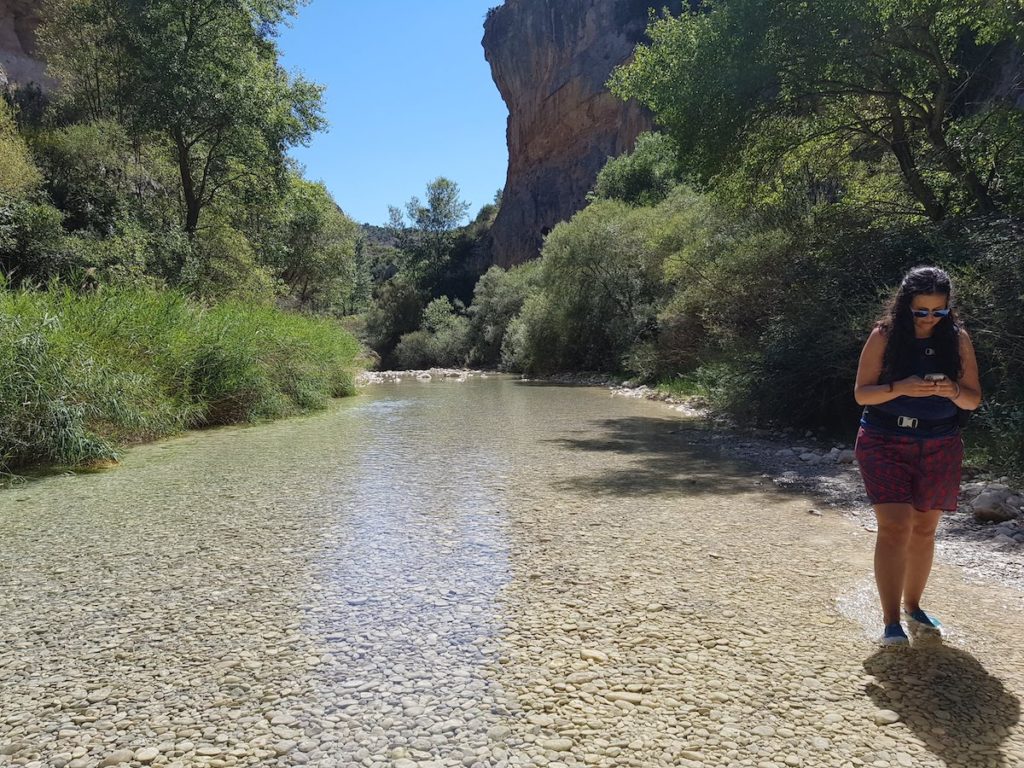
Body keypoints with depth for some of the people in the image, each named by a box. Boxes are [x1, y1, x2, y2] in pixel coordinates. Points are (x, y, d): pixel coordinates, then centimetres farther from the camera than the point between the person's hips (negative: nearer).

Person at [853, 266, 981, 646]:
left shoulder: (958, 339, 0)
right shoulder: (884, 336, -6)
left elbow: (973, 399, 3)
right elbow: (861, 393, -7)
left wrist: (951, 390, -20)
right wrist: (901, 388, -24)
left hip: (939, 447, 3)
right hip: (886, 443, -3)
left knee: (924, 529, 12)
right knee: (894, 527, -12)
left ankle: (913, 607, 31)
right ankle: (891, 622, -6)